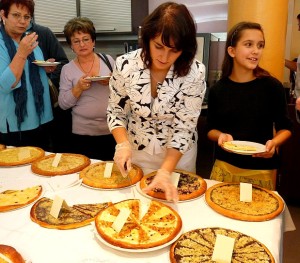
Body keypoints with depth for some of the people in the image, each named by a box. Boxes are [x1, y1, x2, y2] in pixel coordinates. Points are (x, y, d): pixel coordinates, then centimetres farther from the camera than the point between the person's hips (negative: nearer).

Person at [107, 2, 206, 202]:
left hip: (178, 155, -1)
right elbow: (116, 111, -6)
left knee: (175, 194, 22)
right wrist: (123, 144, -24)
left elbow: (184, 128, -20)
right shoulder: (125, 65, -18)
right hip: (135, 151, 2)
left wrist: (165, 171, -30)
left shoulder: (195, 73, -22)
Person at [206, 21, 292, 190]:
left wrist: (274, 143, -18)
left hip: (261, 171, -1)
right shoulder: (218, 90, -3)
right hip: (224, 167, 2)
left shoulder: (272, 86, -7)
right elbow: (211, 129, 5)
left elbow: (285, 127, 2)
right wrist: (221, 136, -17)